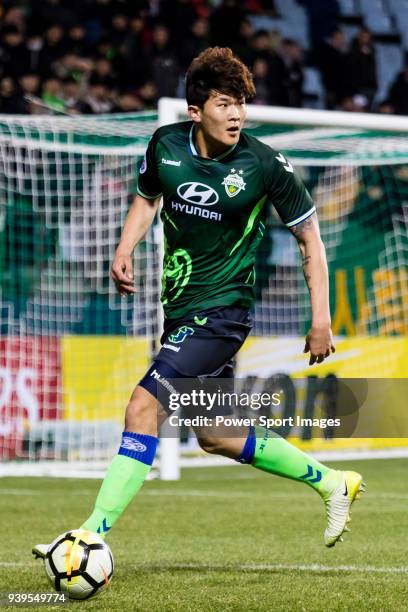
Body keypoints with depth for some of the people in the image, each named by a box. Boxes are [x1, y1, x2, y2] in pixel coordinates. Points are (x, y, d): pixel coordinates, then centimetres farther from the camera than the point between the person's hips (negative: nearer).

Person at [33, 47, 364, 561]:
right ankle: (332, 485, 32)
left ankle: (93, 536, -16)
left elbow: (310, 239, -2)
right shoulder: (165, 144, -2)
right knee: (213, 435, 16)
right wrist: (124, 251, 1)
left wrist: (321, 319, -6)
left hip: (221, 310, -7)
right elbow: (147, 197, 19)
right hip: (179, 307, 7)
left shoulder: (267, 166, -13)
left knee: (143, 408, -19)